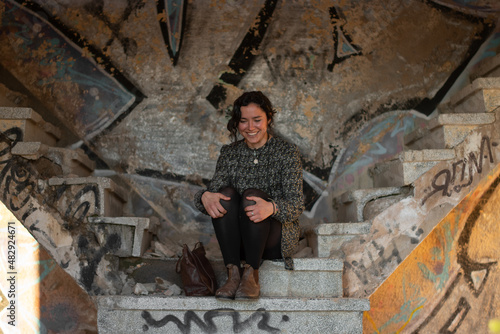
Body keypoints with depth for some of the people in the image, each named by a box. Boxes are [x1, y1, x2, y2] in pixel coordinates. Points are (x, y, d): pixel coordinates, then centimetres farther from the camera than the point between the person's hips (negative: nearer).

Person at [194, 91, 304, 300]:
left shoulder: (287, 152, -2)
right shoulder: (230, 153, 8)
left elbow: (297, 205, -11)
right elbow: (214, 188, -3)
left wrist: (272, 208, -35)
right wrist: (206, 196, -29)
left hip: (276, 239, -3)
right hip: (238, 241, 3)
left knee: (251, 195, -29)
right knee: (226, 193, -25)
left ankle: (252, 274, -25)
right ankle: (233, 273, -27)